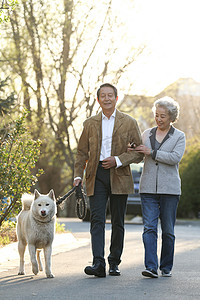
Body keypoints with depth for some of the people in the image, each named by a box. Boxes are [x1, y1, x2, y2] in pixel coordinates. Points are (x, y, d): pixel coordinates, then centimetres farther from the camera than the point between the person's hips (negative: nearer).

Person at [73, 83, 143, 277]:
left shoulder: (129, 123, 6)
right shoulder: (90, 124, 11)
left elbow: (139, 152, 3)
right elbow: (82, 152, 13)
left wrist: (118, 160, -11)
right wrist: (78, 175, 0)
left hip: (119, 177, 0)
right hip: (96, 176, 1)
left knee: (117, 222, 6)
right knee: (97, 219, -11)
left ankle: (114, 263, 17)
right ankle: (98, 263, -18)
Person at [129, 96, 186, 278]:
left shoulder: (179, 136, 3)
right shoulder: (147, 134, 14)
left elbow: (175, 157, -12)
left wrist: (152, 152, -14)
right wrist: (131, 151, 1)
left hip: (169, 188, -2)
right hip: (148, 188, 2)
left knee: (168, 230, 3)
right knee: (149, 227, -10)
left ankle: (166, 268, 13)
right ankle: (151, 267, -15)